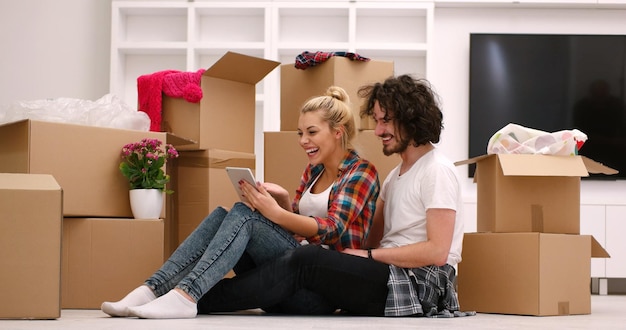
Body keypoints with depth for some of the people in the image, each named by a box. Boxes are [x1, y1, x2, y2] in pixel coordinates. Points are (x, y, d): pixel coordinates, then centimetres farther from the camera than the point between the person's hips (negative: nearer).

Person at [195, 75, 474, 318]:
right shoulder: (396, 174, 21)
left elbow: (437, 251, -16)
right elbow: (371, 238, 13)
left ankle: (200, 301, -20)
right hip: (391, 276, 9)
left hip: (421, 284, -9)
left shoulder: (437, 171, -8)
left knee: (305, 260, -23)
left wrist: (370, 256, -15)